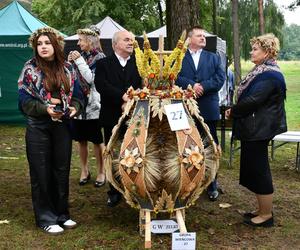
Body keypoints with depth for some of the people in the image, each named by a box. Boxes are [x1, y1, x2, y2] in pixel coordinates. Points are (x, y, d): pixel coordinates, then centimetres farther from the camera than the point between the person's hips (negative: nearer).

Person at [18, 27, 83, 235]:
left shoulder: (67, 69, 5)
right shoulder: (30, 69, -4)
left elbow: (77, 95, 7)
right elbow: (24, 101, -8)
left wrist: (75, 107, -15)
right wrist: (45, 108, -24)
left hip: (63, 126, 3)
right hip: (39, 128, -3)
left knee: (62, 171, 12)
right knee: (42, 173, 4)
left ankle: (61, 214, 27)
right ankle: (46, 218, 17)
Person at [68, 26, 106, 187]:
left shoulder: (99, 57, -7)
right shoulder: (81, 56, 9)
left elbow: (91, 79, -17)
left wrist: (79, 61, -14)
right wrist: (70, 62, -4)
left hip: (93, 104, -5)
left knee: (97, 141, 3)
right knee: (81, 140, 12)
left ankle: (101, 172, 16)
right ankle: (84, 170, 26)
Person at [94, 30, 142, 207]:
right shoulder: (104, 64, 5)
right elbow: (101, 85, -12)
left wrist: (133, 100, -19)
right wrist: (122, 96, -24)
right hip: (112, 118, 0)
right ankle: (115, 192, 22)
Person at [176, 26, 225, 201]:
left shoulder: (214, 58, 12)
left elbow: (220, 78, -2)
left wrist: (202, 86, -14)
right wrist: (191, 85, -20)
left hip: (208, 109, 1)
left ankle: (212, 185, 18)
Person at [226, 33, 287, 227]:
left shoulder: (269, 75, -20)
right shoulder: (263, 71, 13)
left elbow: (252, 100, -25)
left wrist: (233, 111, -11)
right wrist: (235, 111, 2)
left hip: (258, 130, -10)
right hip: (254, 128, 10)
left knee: (259, 170, -1)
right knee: (255, 169, 16)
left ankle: (266, 215, 13)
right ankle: (263, 210, 29)